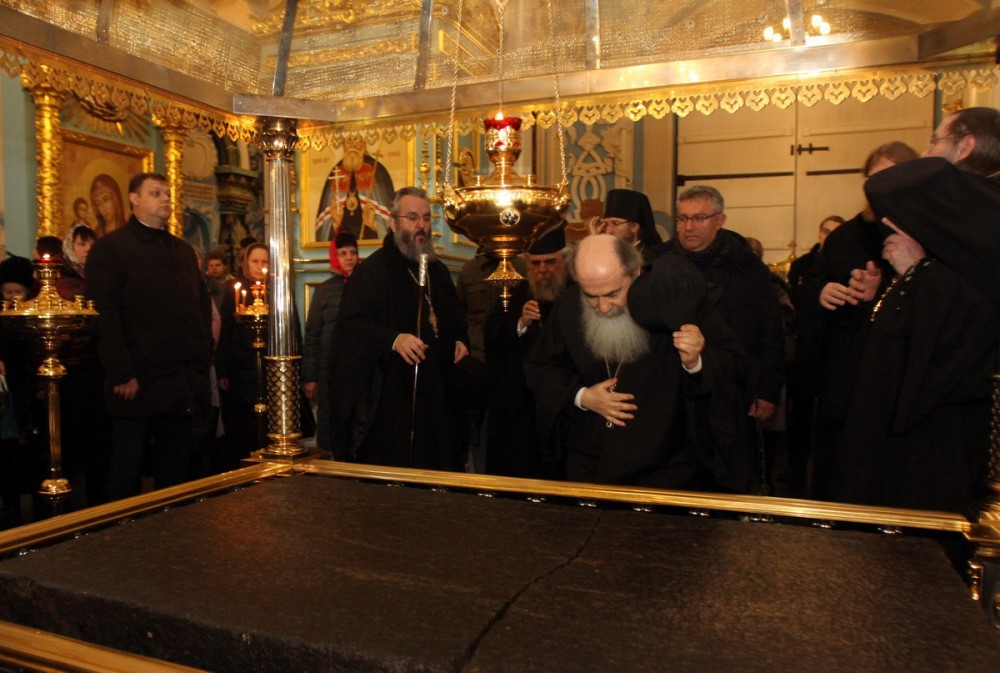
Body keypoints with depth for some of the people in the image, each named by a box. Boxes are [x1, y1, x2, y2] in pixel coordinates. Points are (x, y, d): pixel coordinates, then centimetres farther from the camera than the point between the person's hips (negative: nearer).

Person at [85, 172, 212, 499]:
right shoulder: (110, 248, -1)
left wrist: (203, 357, 8)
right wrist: (122, 374, -16)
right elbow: (105, 315, -10)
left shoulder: (184, 250, 19)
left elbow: (203, 305, 19)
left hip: (184, 384, 6)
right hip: (137, 383, -5)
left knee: (176, 473, 12)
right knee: (126, 475, 4)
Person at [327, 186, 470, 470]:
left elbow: (454, 319, 27)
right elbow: (350, 324, -14)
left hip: (437, 395, 6)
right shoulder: (372, 269, -5)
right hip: (389, 397, -6)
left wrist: (460, 341, 6)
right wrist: (393, 339, -28)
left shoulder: (438, 271, 16)